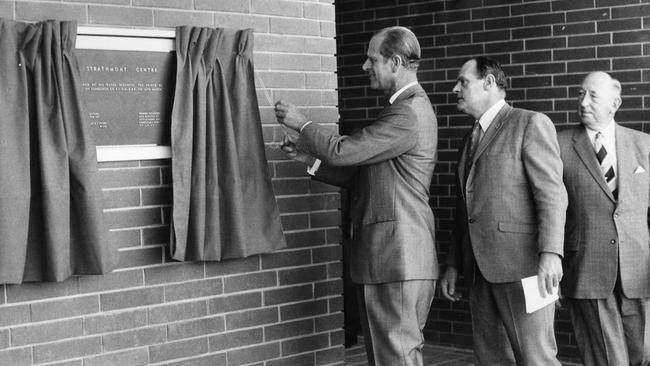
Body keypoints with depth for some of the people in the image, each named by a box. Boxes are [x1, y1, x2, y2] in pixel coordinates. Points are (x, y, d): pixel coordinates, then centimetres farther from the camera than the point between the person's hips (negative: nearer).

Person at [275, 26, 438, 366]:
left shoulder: (409, 113, -17)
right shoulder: (408, 107, 17)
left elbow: (344, 150, -19)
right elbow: (361, 174, 19)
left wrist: (301, 123, -3)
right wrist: (310, 157, 11)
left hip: (397, 258, -10)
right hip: (393, 258, 10)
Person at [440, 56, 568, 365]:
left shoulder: (531, 124, -2)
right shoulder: (473, 139, 22)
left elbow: (552, 192, -11)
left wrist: (550, 252, -22)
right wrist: (453, 265, 19)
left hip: (522, 264, -8)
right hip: (481, 269, 8)